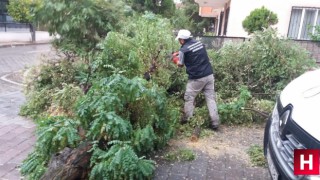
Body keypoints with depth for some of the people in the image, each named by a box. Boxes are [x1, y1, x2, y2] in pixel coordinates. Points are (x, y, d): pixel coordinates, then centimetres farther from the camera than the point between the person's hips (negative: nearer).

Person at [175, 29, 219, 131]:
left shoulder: (183, 50, -8)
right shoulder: (199, 43, 8)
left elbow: (180, 65, 7)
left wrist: (177, 60, 30)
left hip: (196, 78, -5)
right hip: (209, 75, 6)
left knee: (189, 99, 12)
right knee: (211, 99, 9)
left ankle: (186, 121, 23)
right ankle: (215, 123, 12)